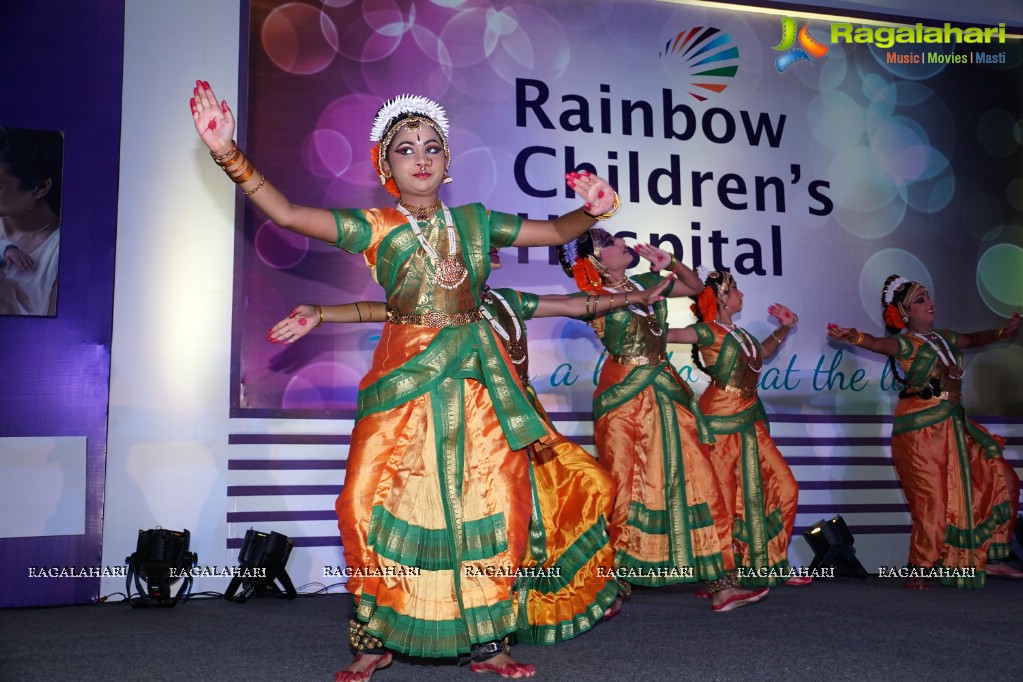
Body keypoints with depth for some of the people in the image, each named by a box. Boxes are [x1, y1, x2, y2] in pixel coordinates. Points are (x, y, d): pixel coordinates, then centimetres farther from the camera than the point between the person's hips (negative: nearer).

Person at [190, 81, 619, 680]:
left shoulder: (476, 221, 10)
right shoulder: (374, 227, 1)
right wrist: (229, 154, -21)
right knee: (380, 505, -5)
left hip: (478, 382, 3)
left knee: (490, 503, 0)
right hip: (404, 382, -2)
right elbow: (287, 213, -10)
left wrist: (592, 210, -5)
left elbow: (556, 232, 16)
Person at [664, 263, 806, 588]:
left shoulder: (737, 332, 12)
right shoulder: (708, 331, -12)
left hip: (750, 421, 9)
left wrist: (784, 328, 21)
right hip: (724, 423, -9)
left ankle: (771, 565, 20)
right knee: (726, 498, -2)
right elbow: (663, 334, -21)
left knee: (783, 486, 8)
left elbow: (763, 352, 30)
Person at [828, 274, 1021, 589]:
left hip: (955, 425, 9)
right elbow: (879, 343, -34)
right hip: (922, 429, -9)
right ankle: (920, 570, 6)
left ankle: (984, 559, 24)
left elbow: (972, 339, 31)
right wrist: (854, 336, -55)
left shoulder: (943, 338, 12)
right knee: (933, 499, -9)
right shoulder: (906, 343, -13)